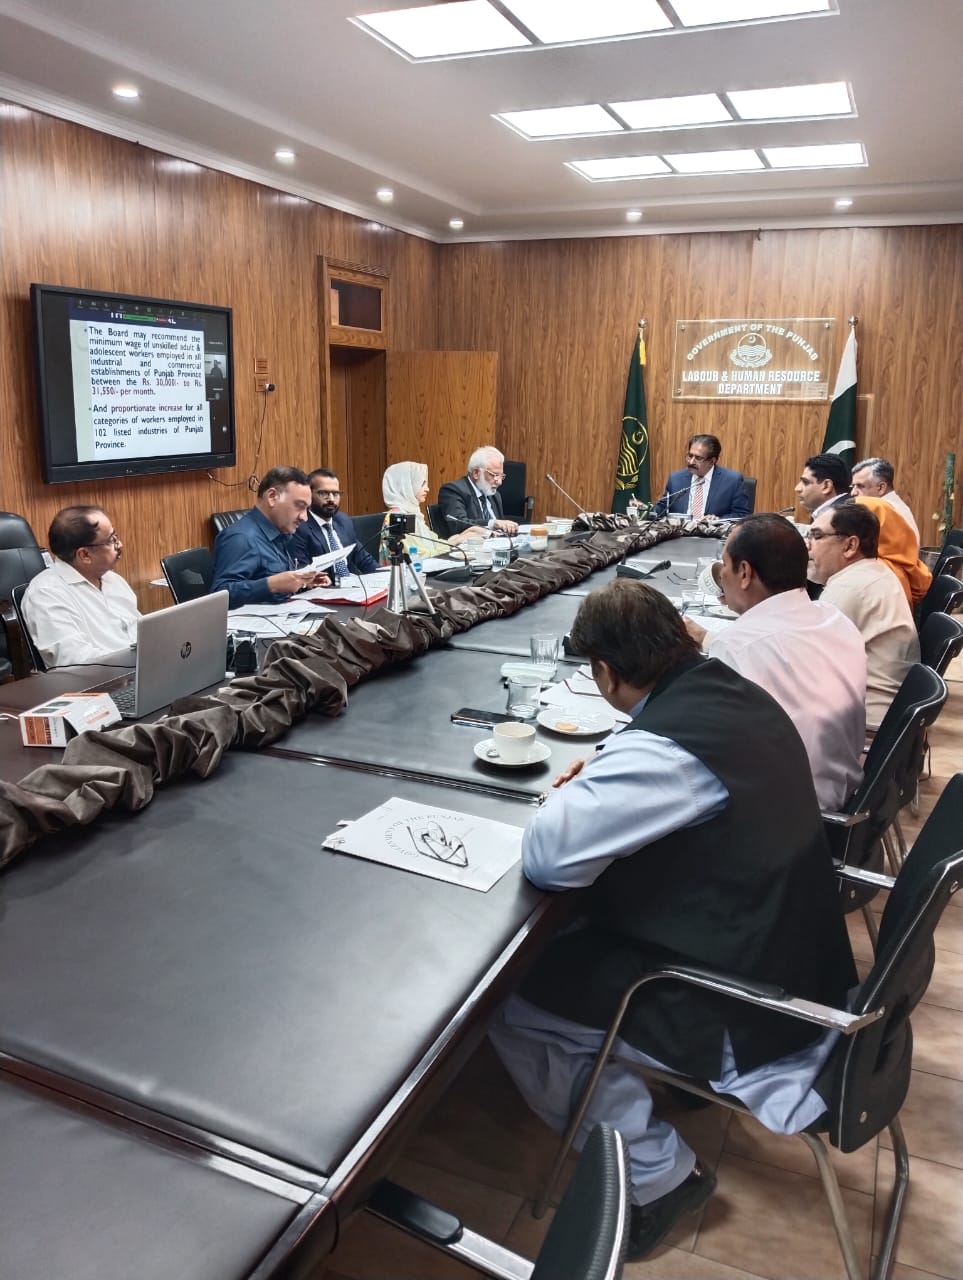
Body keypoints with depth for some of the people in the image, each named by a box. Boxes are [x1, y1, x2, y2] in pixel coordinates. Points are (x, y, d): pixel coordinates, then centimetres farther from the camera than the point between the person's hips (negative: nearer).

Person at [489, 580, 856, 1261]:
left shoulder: (667, 744, -30)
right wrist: (606, 778, 2)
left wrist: (575, 794, -9)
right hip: (790, 948, 9)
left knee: (513, 1012, 0)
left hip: (741, 1007, -9)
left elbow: (546, 857, -29)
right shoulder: (738, 692, -2)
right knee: (569, 937, 20)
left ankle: (657, 1173, 13)